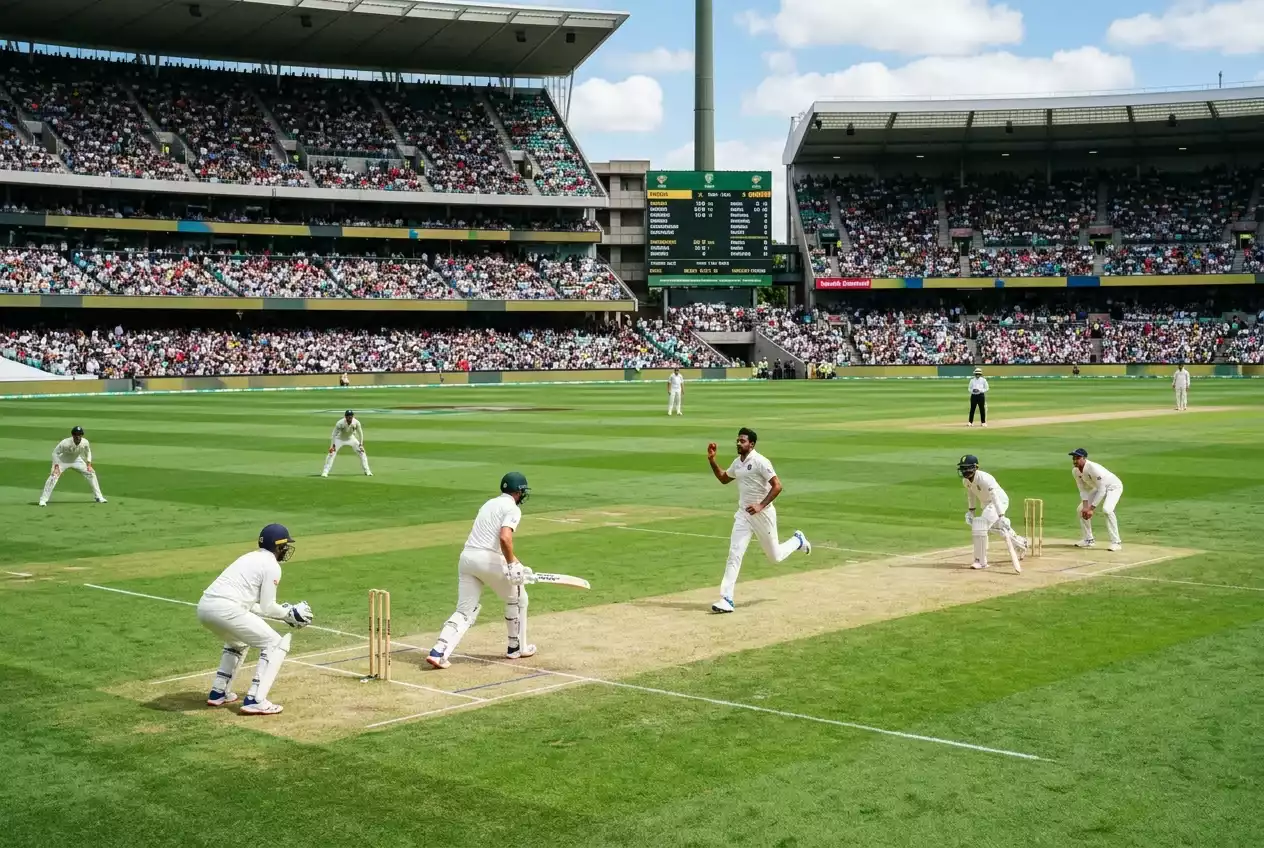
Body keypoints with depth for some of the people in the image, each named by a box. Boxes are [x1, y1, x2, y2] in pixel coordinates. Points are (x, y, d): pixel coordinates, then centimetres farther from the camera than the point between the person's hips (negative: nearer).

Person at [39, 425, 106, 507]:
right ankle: (43, 500, -15)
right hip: (63, 460, -4)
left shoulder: (85, 442, -22)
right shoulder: (65, 443, -34)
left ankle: (98, 497, 14)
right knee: (53, 476, -23)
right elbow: (55, 453, -21)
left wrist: (89, 465, -6)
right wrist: (56, 467, -27)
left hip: (76, 460, 4)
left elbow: (88, 452, 1)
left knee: (91, 473, 0)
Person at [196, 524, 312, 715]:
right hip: (225, 609, -9)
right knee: (275, 644, 2)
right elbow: (267, 607, 0)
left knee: (238, 640, 37)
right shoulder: (271, 565, 2)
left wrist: (284, 611, 29)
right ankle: (255, 700, -7)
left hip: (205, 606, 9)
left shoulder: (250, 558, 28)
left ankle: (218, 692, 33)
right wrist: (290, 613, 17)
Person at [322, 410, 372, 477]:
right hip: (340, 439, -3)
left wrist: (361, 444, -13)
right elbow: (334, 434, -25)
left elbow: (360, 433, -10)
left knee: (362, 452, -4)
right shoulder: (340, 423, -32)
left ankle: (367, 471, 8)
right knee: (332, 453, -16)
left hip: (351, 438, 3)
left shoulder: (356, 423, -25)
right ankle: (325, 472, -8)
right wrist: (333, 445, -31)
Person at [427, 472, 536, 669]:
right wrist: (512, 565, -13)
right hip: (489, 560, -7)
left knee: (465, 610, 6)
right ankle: (517, 648, 27)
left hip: (466, 557, 7)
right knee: (517, 599, 17)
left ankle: (439, 652, -12)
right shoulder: (513, 508, -2)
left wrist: (513, 561, 28)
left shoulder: (490, 504, 24)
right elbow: (505, 538, -19)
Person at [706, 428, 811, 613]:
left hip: (763, 513, -6)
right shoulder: (737, 462, 7)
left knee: (775, 556, 11)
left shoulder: (760, 461, -16)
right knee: (734, 554, -8)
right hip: (743, 515, 6)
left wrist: (761, 505, -26)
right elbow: (723, 478, 25)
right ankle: (726, 599, -11)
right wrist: (712, 460, 11)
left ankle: (797, 540, 42)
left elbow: (777, 486, -19)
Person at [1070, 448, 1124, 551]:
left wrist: (1091, 508, -33)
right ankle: (1088, 540, 18)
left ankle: (1116, 542, -26)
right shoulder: (1075, 471, -12)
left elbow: (1102, 490, -33)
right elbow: (1083, 490, -5)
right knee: (1081, 510, 3)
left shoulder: (1094, 468, -36)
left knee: (1107, 509, -31)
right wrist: (1085, 506, -20)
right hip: (1098, 488, 8)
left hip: (1114, 486, -8)